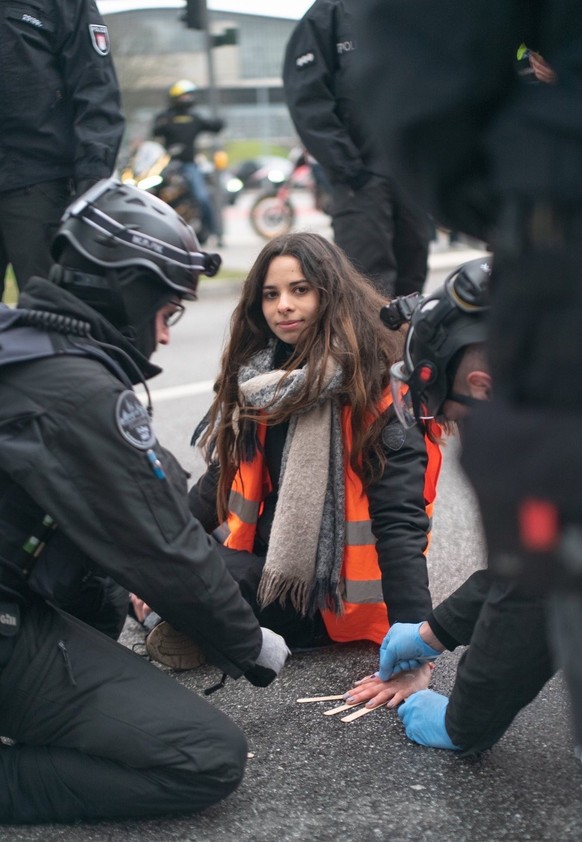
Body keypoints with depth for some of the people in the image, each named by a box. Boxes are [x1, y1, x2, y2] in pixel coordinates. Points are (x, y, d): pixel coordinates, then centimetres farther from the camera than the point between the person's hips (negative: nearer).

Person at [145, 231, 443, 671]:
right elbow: (224, 477, 13)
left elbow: (399, 521, -20)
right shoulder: (258, 375, 6)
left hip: (335, 585, -8)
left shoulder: (378, 382, -15)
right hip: (268, 559, 8)